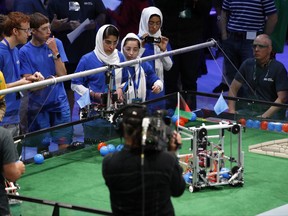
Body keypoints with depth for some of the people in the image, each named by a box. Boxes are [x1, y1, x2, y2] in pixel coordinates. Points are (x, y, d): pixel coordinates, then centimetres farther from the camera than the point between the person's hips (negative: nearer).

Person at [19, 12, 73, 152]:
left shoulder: (56, 44, 0)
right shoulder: (25, 52, -8)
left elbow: (62, 75, -6)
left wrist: (55, 52, -14)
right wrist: (51, 79, -17)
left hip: (59, 102, 1)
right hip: (37, 106, -1)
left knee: (65, 145, -2)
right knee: (42, 147, 7)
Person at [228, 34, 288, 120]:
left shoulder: (278, 68, -4)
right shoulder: (248, 64, 10)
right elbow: (233, 88, 13)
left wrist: (264, 116, -22)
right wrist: (232, 110, -3)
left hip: (271, 111, -4)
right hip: (248, 111, 5)